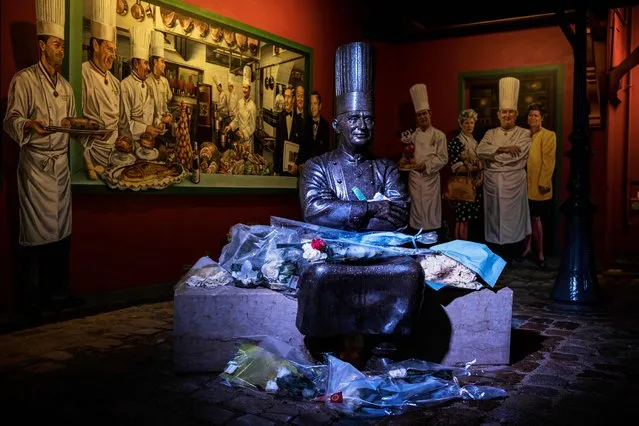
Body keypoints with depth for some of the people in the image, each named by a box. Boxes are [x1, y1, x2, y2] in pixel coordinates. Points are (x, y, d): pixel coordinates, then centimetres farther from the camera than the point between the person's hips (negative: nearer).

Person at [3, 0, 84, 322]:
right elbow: (11, 120, -8)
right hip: (36, 165, -6)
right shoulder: (24, 80, -3)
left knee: (61, 231, 8)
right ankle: (30, 303, 7)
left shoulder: (65, 86, 19)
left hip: (61, 163, 7)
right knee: (36, 234, -4)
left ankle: (58, 294, 19)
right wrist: (29, 125, -28)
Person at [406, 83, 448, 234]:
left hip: (431, 178, -3)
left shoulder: (439, 135, -1)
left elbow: (443, 159, -6)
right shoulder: (412, 136, 8)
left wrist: (426, 165, -15)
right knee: (417, 209, 6)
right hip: (414, 177, 3)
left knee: (431, 210, 0)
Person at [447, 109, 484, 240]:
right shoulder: (455, 142, -8)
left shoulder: (475, 142, 15)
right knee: (462, 220, -6)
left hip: (475, 185, 7)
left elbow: (480, 163, 18)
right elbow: (457, 168, -15)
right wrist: (478, 167, -11)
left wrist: (481, 178, -1)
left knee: (468, 219, 10)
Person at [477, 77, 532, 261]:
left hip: (514, 182, -3)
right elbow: (480, 150, -6)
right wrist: (502, 149, -17)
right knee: (495, 219, 7)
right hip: (492, 182, 3)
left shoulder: (524, 133, 1)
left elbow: (516, 156, -15)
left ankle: (513, 260, 13)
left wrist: (492, 154, -7)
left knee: (513, 220, 2)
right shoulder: (490, 133, 12)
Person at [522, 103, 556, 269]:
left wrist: (543, 183, -14)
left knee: (535, 218, -1)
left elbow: (548, 161, -9)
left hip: (538, 185, -4)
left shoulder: (549, 135, -4)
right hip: (524, 184, 4)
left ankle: (540, 253, 11)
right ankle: (527, 247, 26)